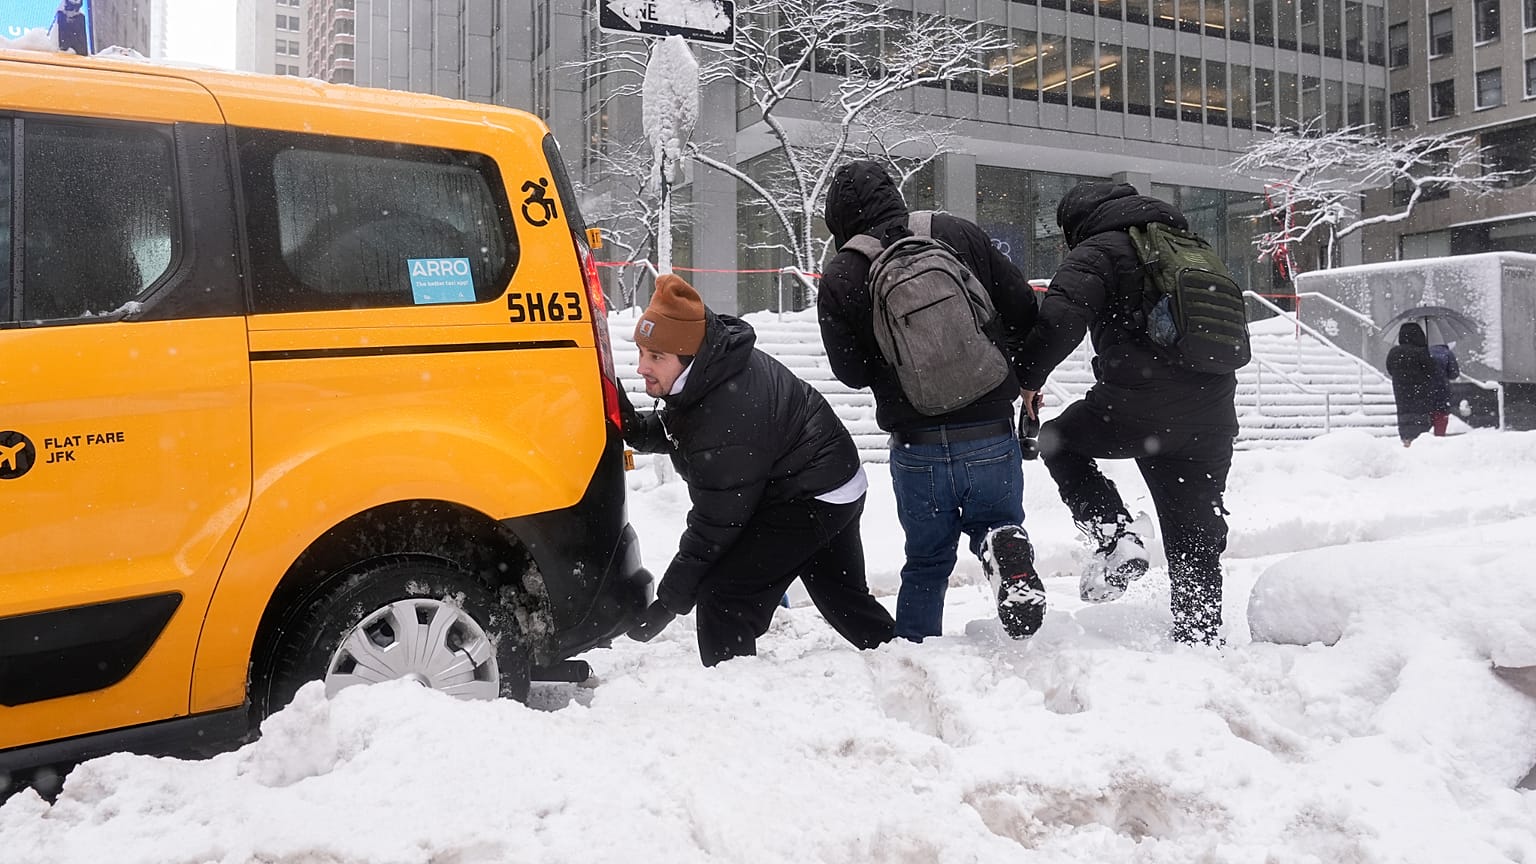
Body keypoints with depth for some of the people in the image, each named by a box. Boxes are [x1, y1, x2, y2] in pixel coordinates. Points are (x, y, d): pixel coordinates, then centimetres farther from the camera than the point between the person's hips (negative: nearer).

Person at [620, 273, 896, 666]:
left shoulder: (726, 425, -35)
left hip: (812, 499, -11)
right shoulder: (713, 362, -7)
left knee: (723, 600, -15)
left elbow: (715, 526, -28)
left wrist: (668, 603, -21)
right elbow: (677, 430, 10)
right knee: (843, 597, 26)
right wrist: (638, 430, -13)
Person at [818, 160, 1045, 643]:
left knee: (927, 560, 20)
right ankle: (1003, 544, -11)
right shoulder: (958, 234, -1)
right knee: (993, 522, 22)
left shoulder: (839, 277, -5)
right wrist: (1023, 376, 19)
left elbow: (851, 372, -2)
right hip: (991, 433, 0)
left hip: (916, 444, 0)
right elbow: (1025, 310, 2)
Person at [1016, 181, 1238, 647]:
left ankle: (1115, 536, 2)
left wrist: (1028, 377, -4)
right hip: (1210, 419, 7)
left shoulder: (1098, 251, -1)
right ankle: (1201, 639, 15)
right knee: (1196, 541, 14)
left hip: (1137, 408, -6)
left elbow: (1060, 319, -17)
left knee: (1058, 441, 21)